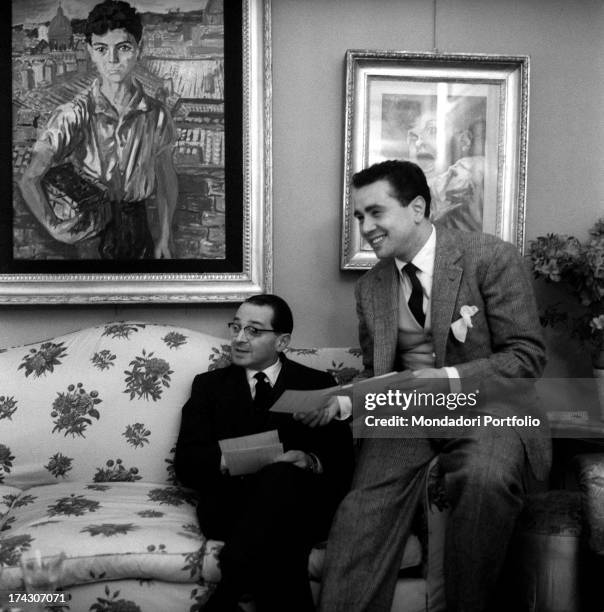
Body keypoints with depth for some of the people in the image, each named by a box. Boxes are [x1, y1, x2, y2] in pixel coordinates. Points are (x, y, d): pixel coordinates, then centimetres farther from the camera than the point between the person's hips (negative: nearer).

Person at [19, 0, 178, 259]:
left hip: (138, 226, 3)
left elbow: (166, 177, 7)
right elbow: (29, 181, -18)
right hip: (90, 227, -2)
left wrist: (164, 238, 7)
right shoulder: (74, 114, -15)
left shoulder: (156, 114, -6)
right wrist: (53, 226, -24)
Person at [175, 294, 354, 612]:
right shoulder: (209, 384, 20)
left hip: (300, 504, 1)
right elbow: (186, 463, 7)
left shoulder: (318, 384, 17)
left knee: (280, 475, -36)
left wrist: (312, 463, -17)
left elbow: (343, 459, 7)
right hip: (231, 502, 0)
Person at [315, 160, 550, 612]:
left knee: (486, 477, -35)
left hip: (486, 406, -3)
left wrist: (447, 380, -21)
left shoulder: (493, 258, -4)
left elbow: (527, 356, -7)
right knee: (363, 511, -24)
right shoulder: (370, 287, 13)